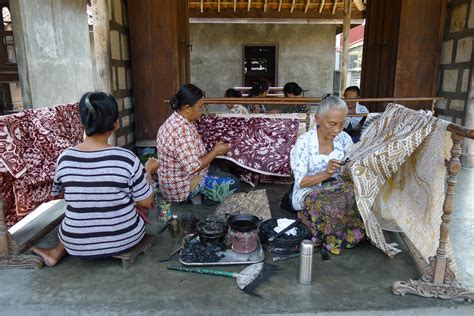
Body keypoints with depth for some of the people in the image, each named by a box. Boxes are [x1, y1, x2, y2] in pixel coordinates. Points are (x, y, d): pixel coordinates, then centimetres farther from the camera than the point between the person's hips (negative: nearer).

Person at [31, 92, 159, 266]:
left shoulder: (64, 158, -12)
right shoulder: (127, 159, -22)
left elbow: (57, 192, 7)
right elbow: (146, 202, -12)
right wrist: (148, 171, 4)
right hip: (125, 238, -3)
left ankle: (57, 253, 28)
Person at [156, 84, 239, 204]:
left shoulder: (175, 120, 0)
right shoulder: (182, 131, -31)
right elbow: (193, 168, -31)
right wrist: (215, 151, -18)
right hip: (181, 187, -10)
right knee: (232, 184, -5)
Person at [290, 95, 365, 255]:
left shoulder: (344, 138, -2)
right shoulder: (304, 141, -16)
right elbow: (301, 182, -15)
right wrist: (326, 173, -29)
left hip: (336, 187, 5)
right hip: (309, 192, -5)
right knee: (336, 206, -34)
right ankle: (306, 216, -4)